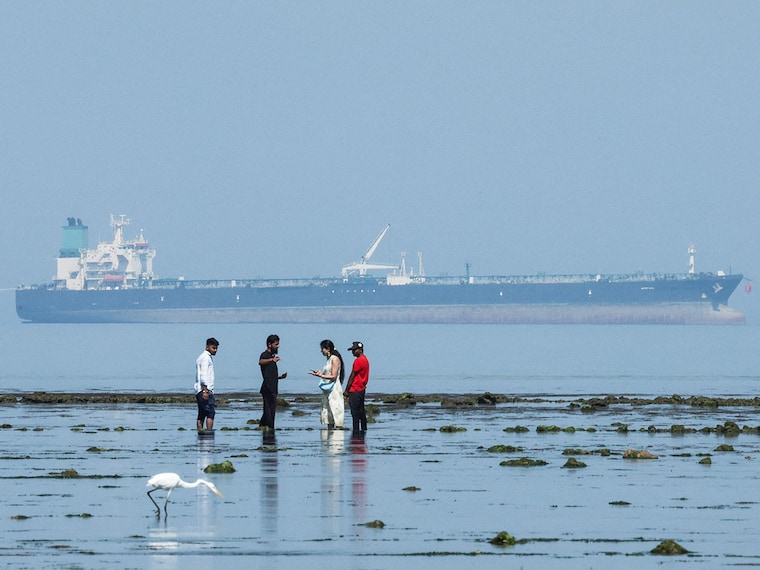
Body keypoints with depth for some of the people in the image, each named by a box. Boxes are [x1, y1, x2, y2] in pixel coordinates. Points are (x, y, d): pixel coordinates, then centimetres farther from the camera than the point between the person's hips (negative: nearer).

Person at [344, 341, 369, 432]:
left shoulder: (358, 360, -16)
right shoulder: (365, 359, 14)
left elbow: (352, 376, -13)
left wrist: (347, 390, -8)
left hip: (355, 390, -10)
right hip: (362, 389, 10)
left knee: (355, 412, -8)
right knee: (361, 411, 13)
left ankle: (356, 431, -9)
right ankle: (364, 429, 16)